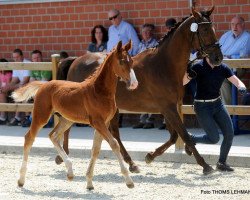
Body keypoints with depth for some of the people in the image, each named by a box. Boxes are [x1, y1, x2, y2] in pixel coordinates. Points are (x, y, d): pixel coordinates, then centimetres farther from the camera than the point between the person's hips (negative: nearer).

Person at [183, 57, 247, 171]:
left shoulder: (223, 68, -3)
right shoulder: (198, 67, -16)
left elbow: (238, 82, -6)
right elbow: (181, 82, -20)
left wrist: (242, 88, -30)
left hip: (217, 104, 5)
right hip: (202, 107, -5)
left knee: (229, 134, -2)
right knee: (214, 138, -8)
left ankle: (221, 163, 16)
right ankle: (191, 139, 20)